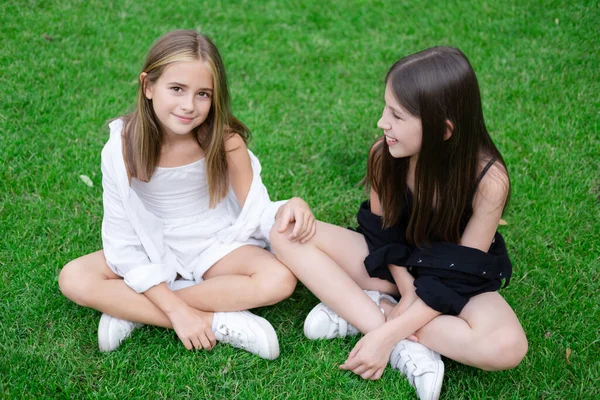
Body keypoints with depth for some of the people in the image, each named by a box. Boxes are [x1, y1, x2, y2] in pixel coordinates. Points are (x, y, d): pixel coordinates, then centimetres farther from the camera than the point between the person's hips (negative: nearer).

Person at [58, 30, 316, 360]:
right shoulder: (123, 148, -20)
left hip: (217, 246, 0)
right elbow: (123, 243, -18)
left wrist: (285, 209, -36)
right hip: (154, 252, 0)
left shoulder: (225, 141, -18)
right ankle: (217, 322, -24)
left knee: (279, 279, -28)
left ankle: (131, 309, -20)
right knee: (73, 279, -23)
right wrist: (177, 310, -25)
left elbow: (255, 213, -11)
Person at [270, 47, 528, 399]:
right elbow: (382, 231, -5)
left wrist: (387, 333, -27)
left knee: (507, 346, -35)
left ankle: (366, 311, -18)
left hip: (457, 281, -3)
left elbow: (458, 275, -24)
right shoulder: (385, 154, -19)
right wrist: (407, 293, -17)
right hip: (395, 266, 3)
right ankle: (408, 346, -22)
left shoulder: (488, 180, -28)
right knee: (288, 235, -16)